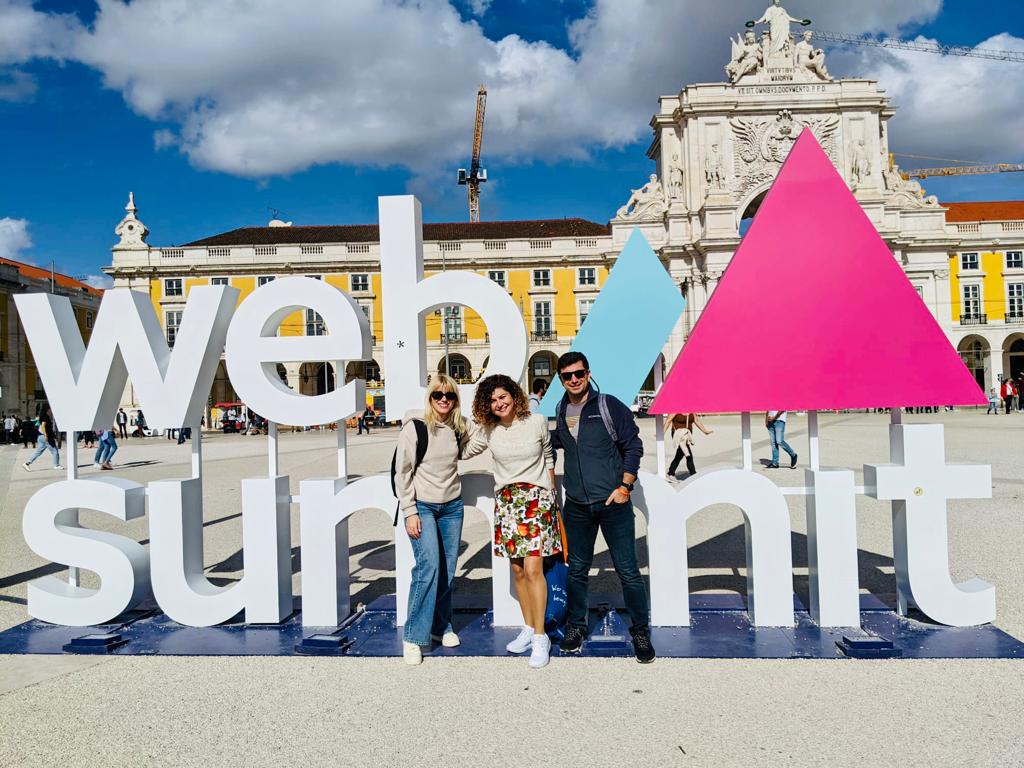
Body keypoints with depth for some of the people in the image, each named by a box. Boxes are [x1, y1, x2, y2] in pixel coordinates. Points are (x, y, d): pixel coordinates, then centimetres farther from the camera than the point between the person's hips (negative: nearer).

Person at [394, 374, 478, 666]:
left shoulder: (459, 426, 4)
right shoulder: (414, 427, -9)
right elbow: (402, 472, -8)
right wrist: (409, 512, -12)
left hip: (452, 506, 5)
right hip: (422, 506, -5)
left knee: (448, 570, 8)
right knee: (429, 565, -17)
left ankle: (441, 626, 28)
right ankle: (414, 636, -6)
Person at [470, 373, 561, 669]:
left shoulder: (537, 422, -2)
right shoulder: (489, 430, 3)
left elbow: (548, 459, 10)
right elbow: (466, 451, 19)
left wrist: (552, 496, 12)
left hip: (536, 497, -3)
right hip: (506, 501, 3)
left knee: (533, 569, -10)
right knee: (517, 570, 7)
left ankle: (540, 637, 0)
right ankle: (528, 629, 22)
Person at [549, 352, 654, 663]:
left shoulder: (609, 406, -5)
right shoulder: (560, 411, 9)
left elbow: (633, 446, -4)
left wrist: (624, 487, -9)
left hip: (612, 502, -4)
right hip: (576, 506, 4)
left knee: (628, 571, 1)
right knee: (577, 570, 13)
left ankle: (641, 632, 15)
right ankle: (576, 627, 28)